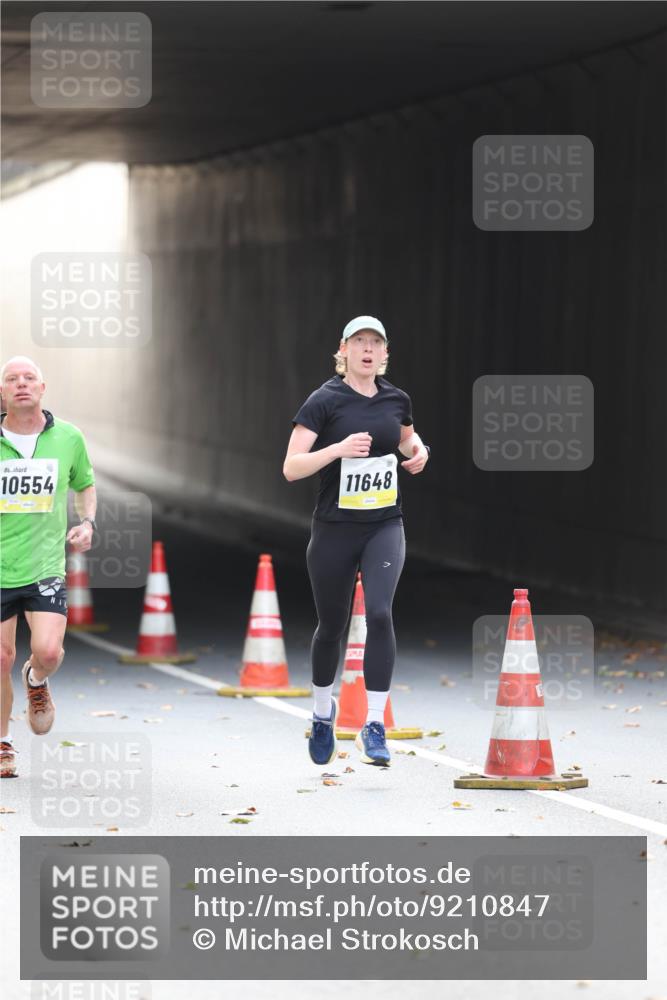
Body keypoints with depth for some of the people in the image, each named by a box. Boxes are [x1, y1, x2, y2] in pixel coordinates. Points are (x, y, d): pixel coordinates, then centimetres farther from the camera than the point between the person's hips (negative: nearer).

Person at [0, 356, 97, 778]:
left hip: (45, 566, 0)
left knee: (48, 651, -17)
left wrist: (88, 523, 2)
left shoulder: (68, 438, 2)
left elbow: (85, 485, 19)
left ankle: (37, 682, 22)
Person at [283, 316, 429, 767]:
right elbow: (291, 467, -16)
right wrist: (339, 448, -29)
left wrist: (418, 450, 3)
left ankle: (375, 726, -14)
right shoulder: (325, 401, -10)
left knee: (379, 613, -19)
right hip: (335, 530, -2)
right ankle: (323, 711, 39)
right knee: (332, 626, 11)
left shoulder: (396, 399, 3)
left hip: (385, 527, 2)